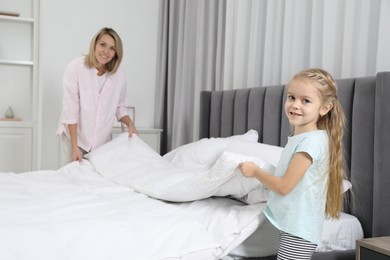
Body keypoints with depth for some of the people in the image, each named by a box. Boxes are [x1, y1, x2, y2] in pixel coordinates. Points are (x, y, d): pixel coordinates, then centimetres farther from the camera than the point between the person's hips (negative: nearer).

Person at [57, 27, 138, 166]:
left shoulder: (119, 76, -5)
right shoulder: (75, 68, -14)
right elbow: (70, 110, -15)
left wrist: (130, 124, -11)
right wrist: (75, 147, -18)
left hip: (102, 139, 3)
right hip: (75, 136, -2)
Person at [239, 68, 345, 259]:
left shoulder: (311, 140, -20)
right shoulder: (299, 137, 8)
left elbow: (284, 186, -18)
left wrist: (255, 171, -6)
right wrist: (259, 172, 7)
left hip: (298, 229, -9)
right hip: (290, 223, 9)